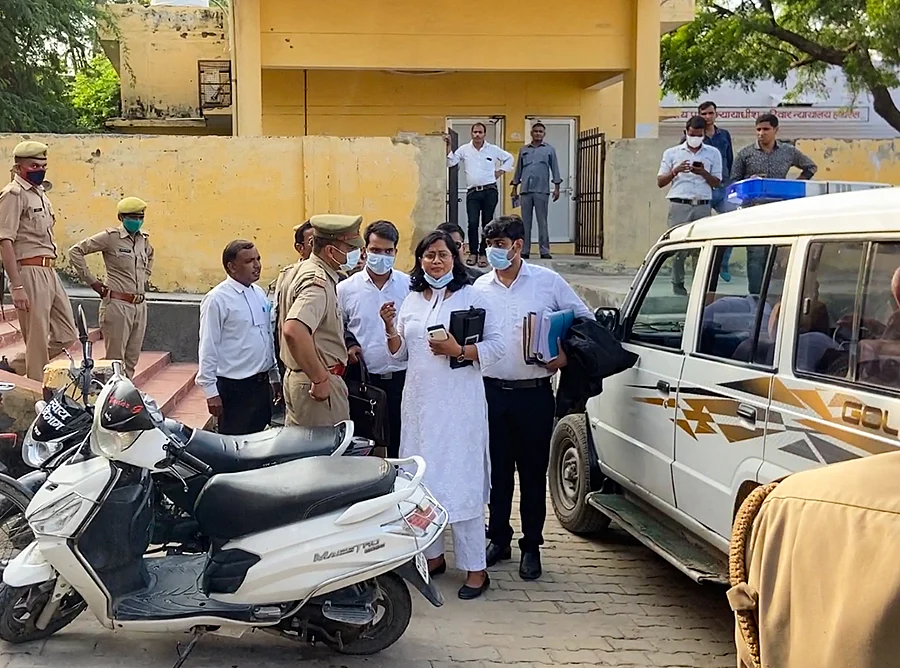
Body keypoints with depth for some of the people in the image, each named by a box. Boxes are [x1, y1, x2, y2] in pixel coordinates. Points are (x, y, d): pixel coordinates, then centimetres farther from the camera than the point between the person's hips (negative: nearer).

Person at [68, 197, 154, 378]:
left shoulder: (144, 239, 11)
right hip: (117, 304, -6)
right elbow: (75, 251, -11)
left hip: (140, 306, 6)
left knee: (131, 361, 11)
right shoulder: (111, 237, -8)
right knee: (116, 360, -2)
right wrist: (93, 282, -10)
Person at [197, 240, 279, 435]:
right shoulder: (217, 299, -12)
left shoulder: (259, 293, 9)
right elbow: (208, 348, -13)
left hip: (262, 383, 7)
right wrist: (211, 392, -14)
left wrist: (274, 376, 18)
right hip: (234, 387, -7)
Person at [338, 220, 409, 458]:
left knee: (400, 442, 6)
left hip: (401, 376, 0)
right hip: (364, 378, 0)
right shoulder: (346, 288, 4)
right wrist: (347, 346, -7)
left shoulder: (410, 286, 3)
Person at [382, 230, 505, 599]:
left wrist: (459, 350, -18)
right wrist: (390, 329, -3)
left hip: (459, 402, -5)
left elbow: (496, 345, -5)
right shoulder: (411, 301, 14)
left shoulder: (472, 297, -1)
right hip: (419, 402, 5)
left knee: (462, 481, -7)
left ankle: (475, 568, -1)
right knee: (421, 479, 9)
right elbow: (400, 353, 16)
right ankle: (432, 555, 23)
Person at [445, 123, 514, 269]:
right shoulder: (464, 149, 3)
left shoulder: (493, 149, 4)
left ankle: (483, 254, 9)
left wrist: (500, 171, 8)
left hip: (490, 191, 0)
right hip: (473, 192, 0)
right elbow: (450, 162, -2)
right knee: (472, 223, -7)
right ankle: (473, 253, 5)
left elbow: (509, 158, 18)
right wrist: (448, 146, -10)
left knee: (487, 223, 3)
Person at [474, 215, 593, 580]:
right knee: (497, 470, 11)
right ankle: (499, 538, 26)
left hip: (534, 394, -2)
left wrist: (566, 355, -7)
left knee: (533, 472, 5)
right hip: (492, 391, 2)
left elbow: (586, 321, 4)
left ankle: (531, 546, 18)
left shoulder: (547, 281, 0)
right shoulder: (480, 287, 6)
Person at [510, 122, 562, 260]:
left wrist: (556, 187, -1)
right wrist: (514, 188, 13)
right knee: (525, 222, 3)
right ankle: (525, 251, 7)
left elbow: (555, 169, 6)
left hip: (542, 191, -2)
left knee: (542, 222, -2)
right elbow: (518, 169, 17)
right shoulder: (523, 150, 15)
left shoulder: (549, 150, 8)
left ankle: (544, 251, -1)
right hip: (525, 190, 3)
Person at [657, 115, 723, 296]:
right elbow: (660, 182, 10)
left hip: (703, 205, 1)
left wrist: (703, 173, -8)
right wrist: (675, 171, -8)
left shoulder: (713, 153, 14)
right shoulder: (672, 153, 12)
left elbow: (717, 183, 10)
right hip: (679, 205, -1)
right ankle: (677, 284, 3)